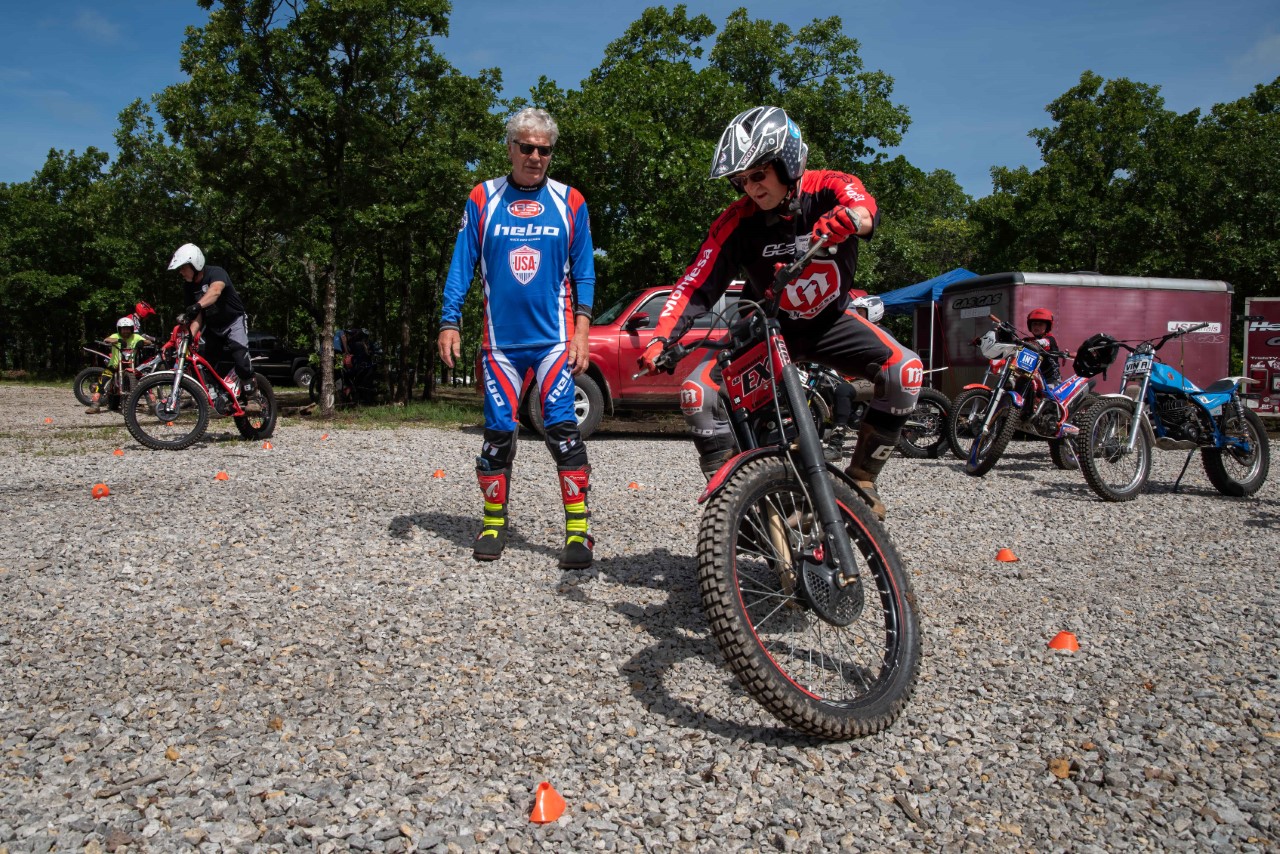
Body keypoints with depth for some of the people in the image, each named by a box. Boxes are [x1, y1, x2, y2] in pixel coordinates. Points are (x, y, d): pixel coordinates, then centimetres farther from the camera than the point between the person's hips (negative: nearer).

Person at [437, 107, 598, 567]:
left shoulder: (569, 202, 7)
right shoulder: (482, 199, 7)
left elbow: (584, 273, 6)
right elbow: (461, 265, 6)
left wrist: (581, 332, -3)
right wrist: (450, 323, -3)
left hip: (554, 337, -1)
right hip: (500, 340, 1)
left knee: (561, 426, -11)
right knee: (498, 431, 3)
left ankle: (577, 530, -6)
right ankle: (494, 524, 18)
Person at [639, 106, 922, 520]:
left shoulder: (829, 188, -17)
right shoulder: (737, 222, -16)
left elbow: (865, 212, -40)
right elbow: (696, 285, -20)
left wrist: (846, 217, -65)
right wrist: (661, 338, -34)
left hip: (833, 320, 0)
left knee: (905, 371, -24)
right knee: (697, 392, -20)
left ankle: (860, 479, -7)